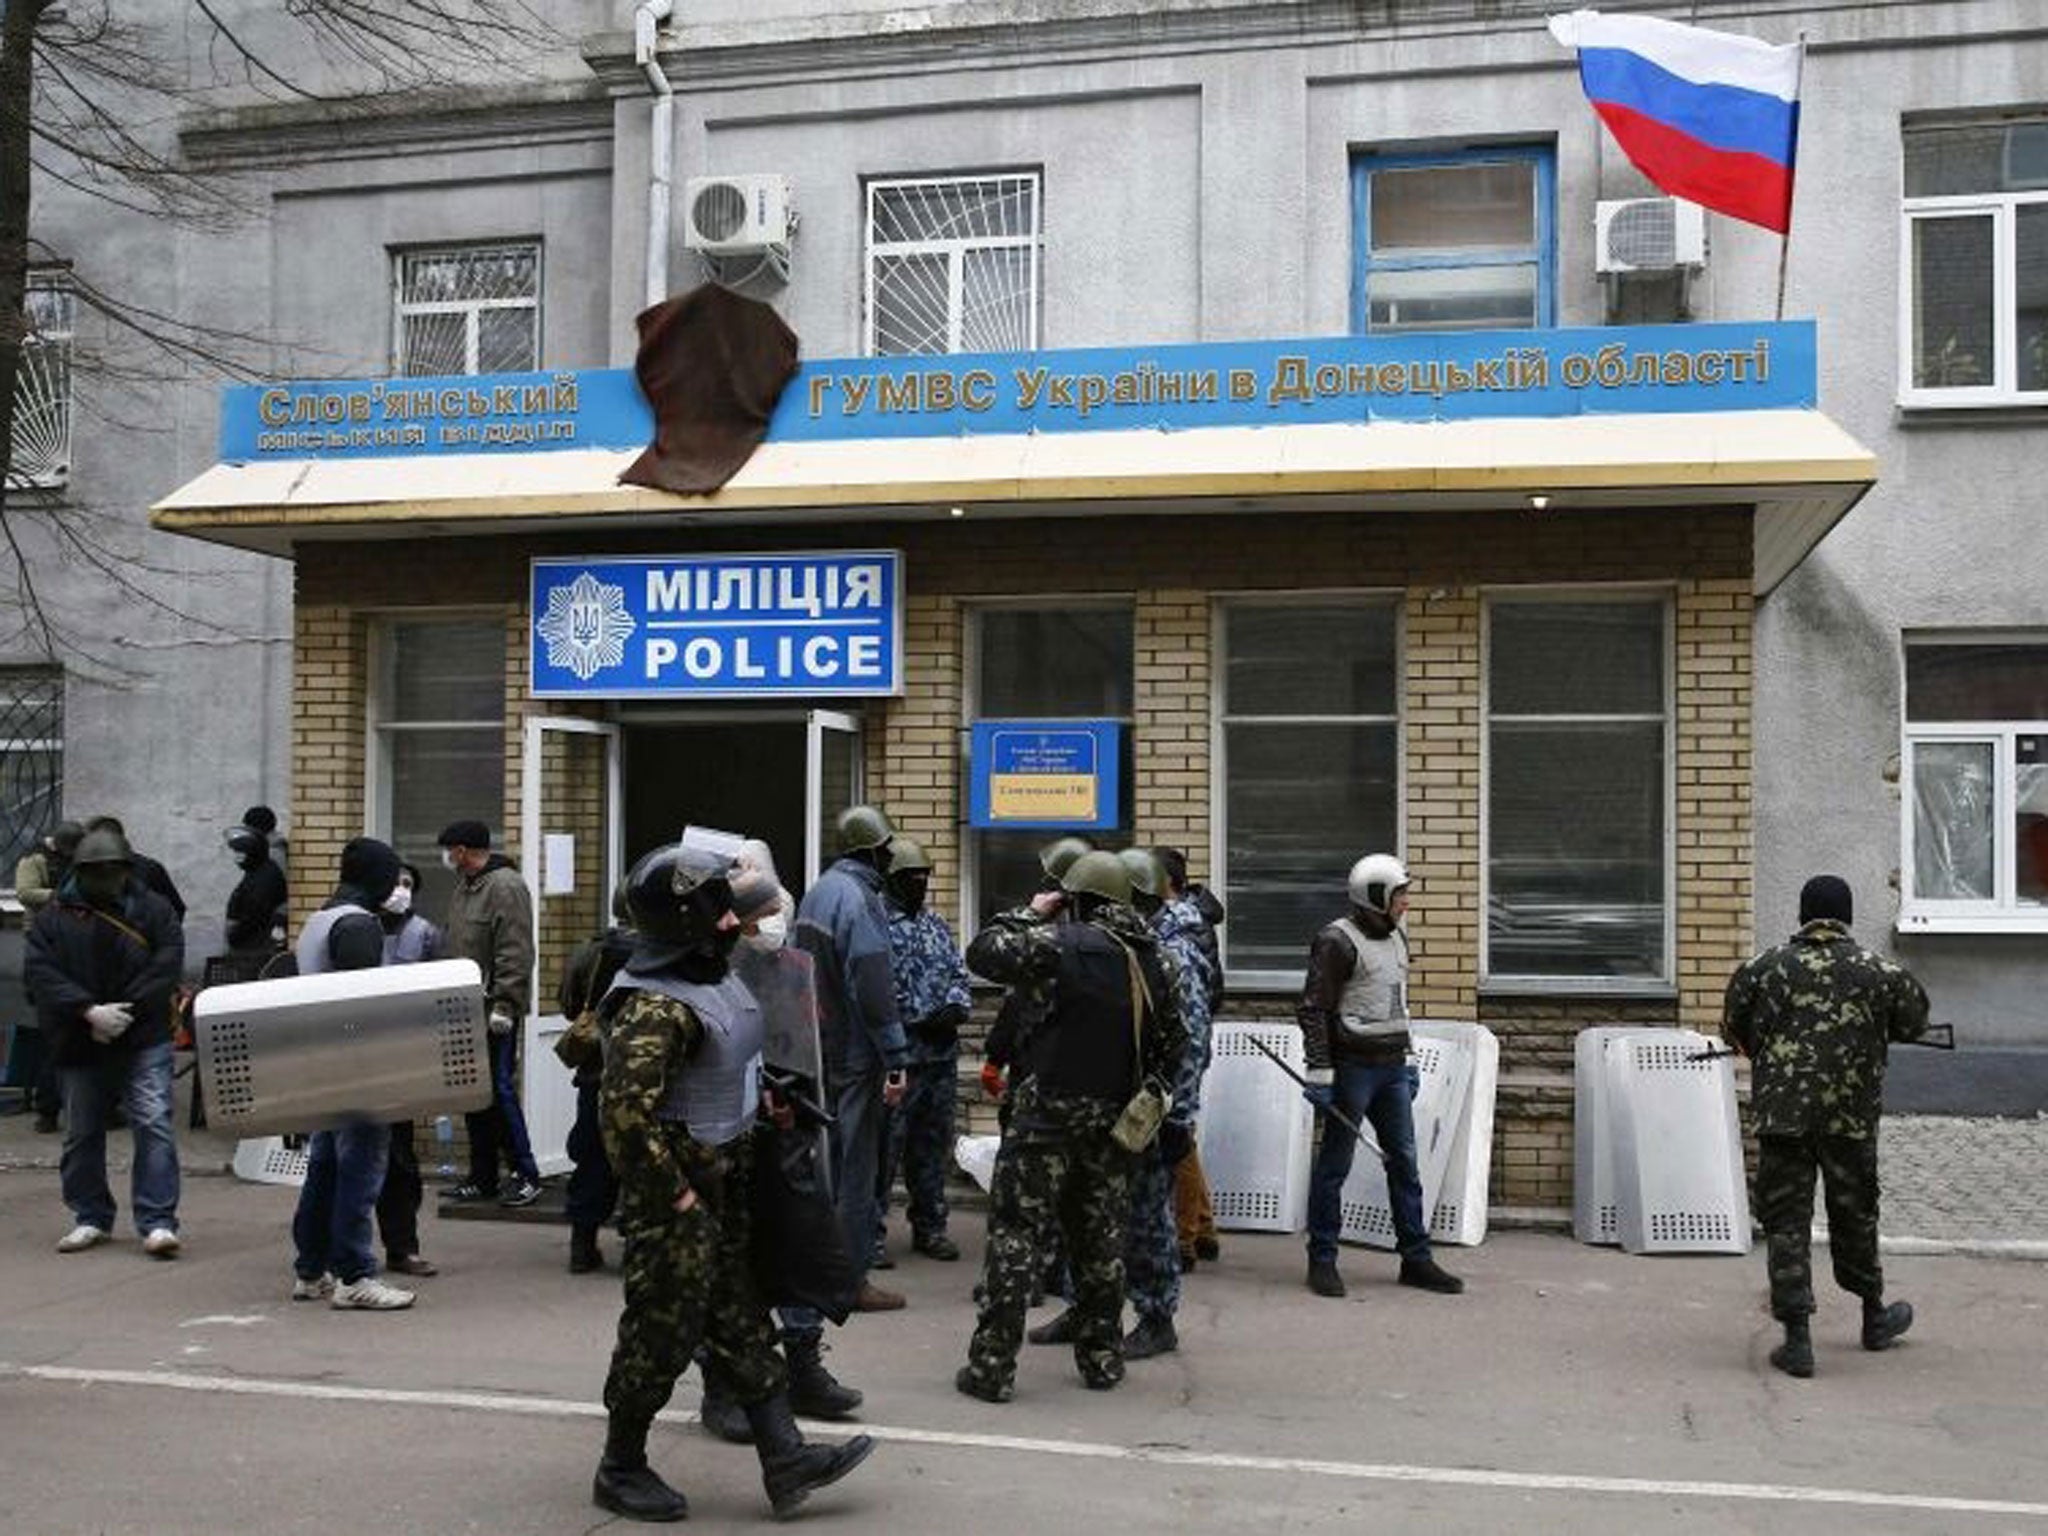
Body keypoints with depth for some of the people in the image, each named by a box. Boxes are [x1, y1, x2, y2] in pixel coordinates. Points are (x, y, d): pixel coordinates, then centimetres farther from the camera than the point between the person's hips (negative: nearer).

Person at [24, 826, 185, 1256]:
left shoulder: (153, 910, 2)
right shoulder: (54, 917, 3)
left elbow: (167, 965, -8)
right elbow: (40, 973, -9)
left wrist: (126, 1011, -18)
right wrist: (90, 1012, -21)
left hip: (143, 1041, -2)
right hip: (78, 1044, 2)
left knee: (154, 1125, -10)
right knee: (82, 1135, 12)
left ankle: (157, 1222, -7)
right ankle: (91, 1218, 27)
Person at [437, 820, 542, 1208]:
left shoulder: (506, 887, -14)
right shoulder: (463, 886, 15)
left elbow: (516, 954, -19)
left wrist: (504, 1005, -22)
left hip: (493, 1012, -9)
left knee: (499, 1089, -7)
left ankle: (525, 1175, 1)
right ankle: (482, 1177, 20)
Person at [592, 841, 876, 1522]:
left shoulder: (712, 976, 7)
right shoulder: (655, 1006, -25)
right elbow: (624, 1109, -31)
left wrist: (759, 1093, 14)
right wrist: (671, 1192, -24)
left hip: (726, 1180, 10)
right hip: (679, 1192, -10)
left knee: (742, 1320, 12)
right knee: (664, 1330, 3)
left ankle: (784, 1457, 18)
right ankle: (620, 1470, 20)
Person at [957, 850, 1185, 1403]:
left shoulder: (1064, 942, -14)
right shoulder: (1148, 958, 8)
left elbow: (984, 953, -13)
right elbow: (1172, 1042, 14)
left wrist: (1028, 914, 0)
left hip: (1049, 1109, -6)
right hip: (1111, 1118, 6)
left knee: (1016, 1232, -2)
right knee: (1101, 1236, 16)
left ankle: (992, 1366, -2)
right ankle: (1103, 1358, 23)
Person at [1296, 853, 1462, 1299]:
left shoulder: (1395, 937, 14)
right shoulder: (1337, 941, -12)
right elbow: (1313, 1009, -14)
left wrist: (1406, 1060, 22)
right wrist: (1320, 1069, -18)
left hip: (1391, 1067, 8)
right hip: (1352, 1066, -8)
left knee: (1404, 1162, 10)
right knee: (1333, 1165, 0)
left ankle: (1416, 1258, 18)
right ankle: (1322, 1261, 9)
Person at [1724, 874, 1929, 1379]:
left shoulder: (1765, 968, -1)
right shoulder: (1879, 971, -1)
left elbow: (1734, 1029, 8)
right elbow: (1913, 1022, 12)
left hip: (1782, 1115, -1)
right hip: (1852, 1119, 1)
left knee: (1785, 1223, 3)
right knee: (1855, 1217, 18)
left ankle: (1797, 1338, -2)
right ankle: (1874, 1316, 37)